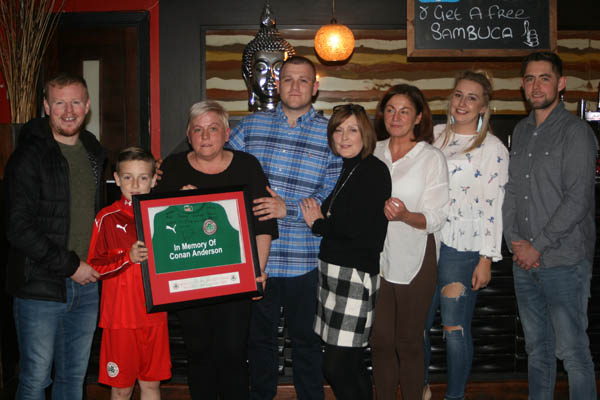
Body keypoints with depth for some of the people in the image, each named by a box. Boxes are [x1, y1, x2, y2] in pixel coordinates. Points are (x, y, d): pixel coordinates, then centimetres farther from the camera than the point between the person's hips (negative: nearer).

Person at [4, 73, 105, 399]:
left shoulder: (93, 152, 11)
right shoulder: (29, 156, -10)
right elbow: (19, 229, -16)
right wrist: (70, 266, -15)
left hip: (86, 286, 6)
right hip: (41, 287, -6)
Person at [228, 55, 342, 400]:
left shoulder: (331, 133, 0)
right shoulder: (251, 125, 8)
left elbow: (333, 196, -7)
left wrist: (289, 209, -19)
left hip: (304, 258, -2)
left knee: (306, 338, 12)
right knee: (259, 336, 17)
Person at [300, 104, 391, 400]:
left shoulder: (374, 171, -10)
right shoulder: (343, 171, 17)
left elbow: (355, 227, -18)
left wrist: (318, 223, -4)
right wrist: (319, 220, -1)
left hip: (355, 273, -9)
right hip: (332, 269, 9)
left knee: (335, 365, -7)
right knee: (351, 362, 15)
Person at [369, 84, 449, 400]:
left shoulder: (432, 158, -4)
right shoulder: (373, 154, 9)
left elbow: (434, 219, -10)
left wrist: (405, 215, -26)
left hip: (415, 259, -3)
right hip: (377, 256, 4)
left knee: (409, 342, 5)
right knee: (380, 341, 8)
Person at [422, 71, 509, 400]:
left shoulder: (493, 148, -4)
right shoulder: (434, 135, 9)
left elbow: (494, 206, -7)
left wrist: (486, 260, -10)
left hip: (461, 248, -4)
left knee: (455, 328, 3)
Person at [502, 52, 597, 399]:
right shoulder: (521, 131, 13)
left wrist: (538, 246, -13)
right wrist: (515, 242, 1)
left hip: (564, 262, -6)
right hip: (524, 262, 6)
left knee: (572, 351, 0)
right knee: (537, 348, 16)